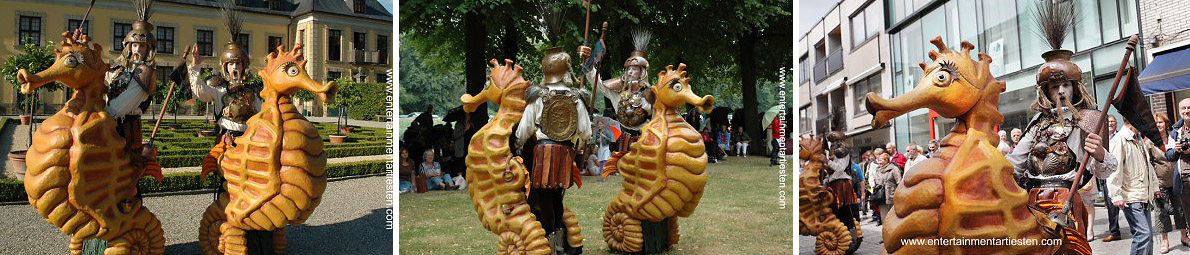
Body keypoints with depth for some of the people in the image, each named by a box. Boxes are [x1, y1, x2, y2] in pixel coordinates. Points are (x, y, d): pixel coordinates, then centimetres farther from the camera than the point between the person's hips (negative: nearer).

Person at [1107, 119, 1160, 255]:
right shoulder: (1120, 139, -13)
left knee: (1147, 236, 11)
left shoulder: (1140, 140, 18)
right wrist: (1116, 195, -23)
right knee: (1143, 234, -15)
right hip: (1131, 199, -10)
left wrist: (1154, 186, 27)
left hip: (1145, 197, 10)